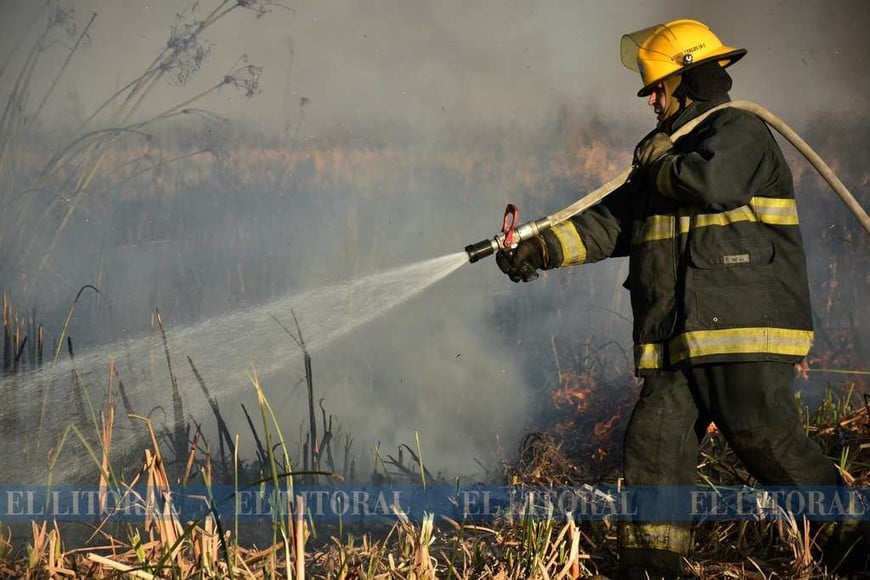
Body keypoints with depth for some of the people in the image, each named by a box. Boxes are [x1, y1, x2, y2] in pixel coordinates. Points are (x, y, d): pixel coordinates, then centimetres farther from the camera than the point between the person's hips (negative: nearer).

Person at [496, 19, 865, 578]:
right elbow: (610, 223, 19)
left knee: (768, 440, -11)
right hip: (682, 338, 8)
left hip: (745, 328, -8)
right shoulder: (672, 153, 25)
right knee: (654, 441, 1)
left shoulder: (740, 130, -1)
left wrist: (662, 166, -4)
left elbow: (713, 182, -24)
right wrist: (544, 247, 5)